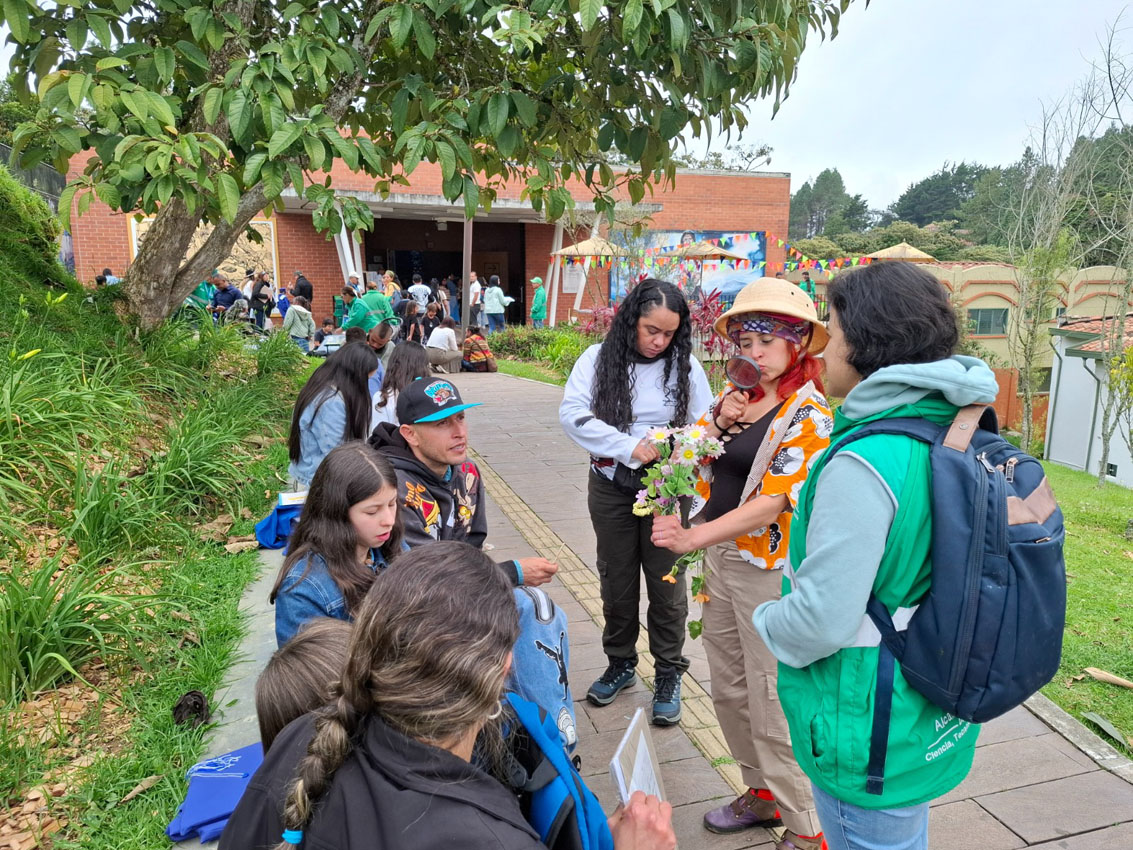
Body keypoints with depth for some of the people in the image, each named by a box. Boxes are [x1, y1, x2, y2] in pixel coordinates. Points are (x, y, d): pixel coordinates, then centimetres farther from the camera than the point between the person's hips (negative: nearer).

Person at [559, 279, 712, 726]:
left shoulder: (685, 364, -2)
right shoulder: (598, 358, -5)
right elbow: (572, 414, -16)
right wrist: (629, 447, -22)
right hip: (612, 486, 1)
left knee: (667, 583, 6)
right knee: (616, 579, 15)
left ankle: (669, 674, 25)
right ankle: (620, 663, 35)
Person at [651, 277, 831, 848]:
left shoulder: (807, 413, -15)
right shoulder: (735, 395, 6)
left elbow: (773, 501, -24)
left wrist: (693, 537, -33)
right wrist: (717, 420, -9)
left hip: (770, 570, -7)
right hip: (719, 559, 7)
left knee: (771, 705, 3)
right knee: (729, 691, 19)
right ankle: (762, 792, 40)